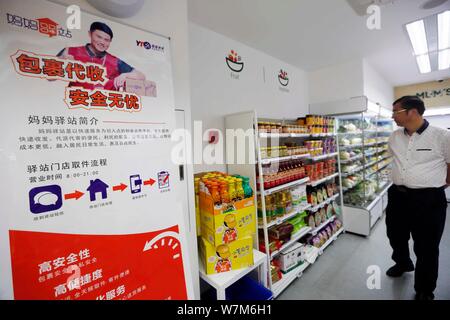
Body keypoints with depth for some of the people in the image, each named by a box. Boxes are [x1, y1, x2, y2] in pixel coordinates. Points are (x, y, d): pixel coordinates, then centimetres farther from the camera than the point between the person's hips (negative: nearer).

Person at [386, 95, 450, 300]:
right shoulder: (394, 137, 4)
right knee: (395, 236, 21)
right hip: (397, 195, 5)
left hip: (428, 199, -5)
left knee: (426, 247, 10)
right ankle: (403, 263, 50)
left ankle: (424, 291, 31)